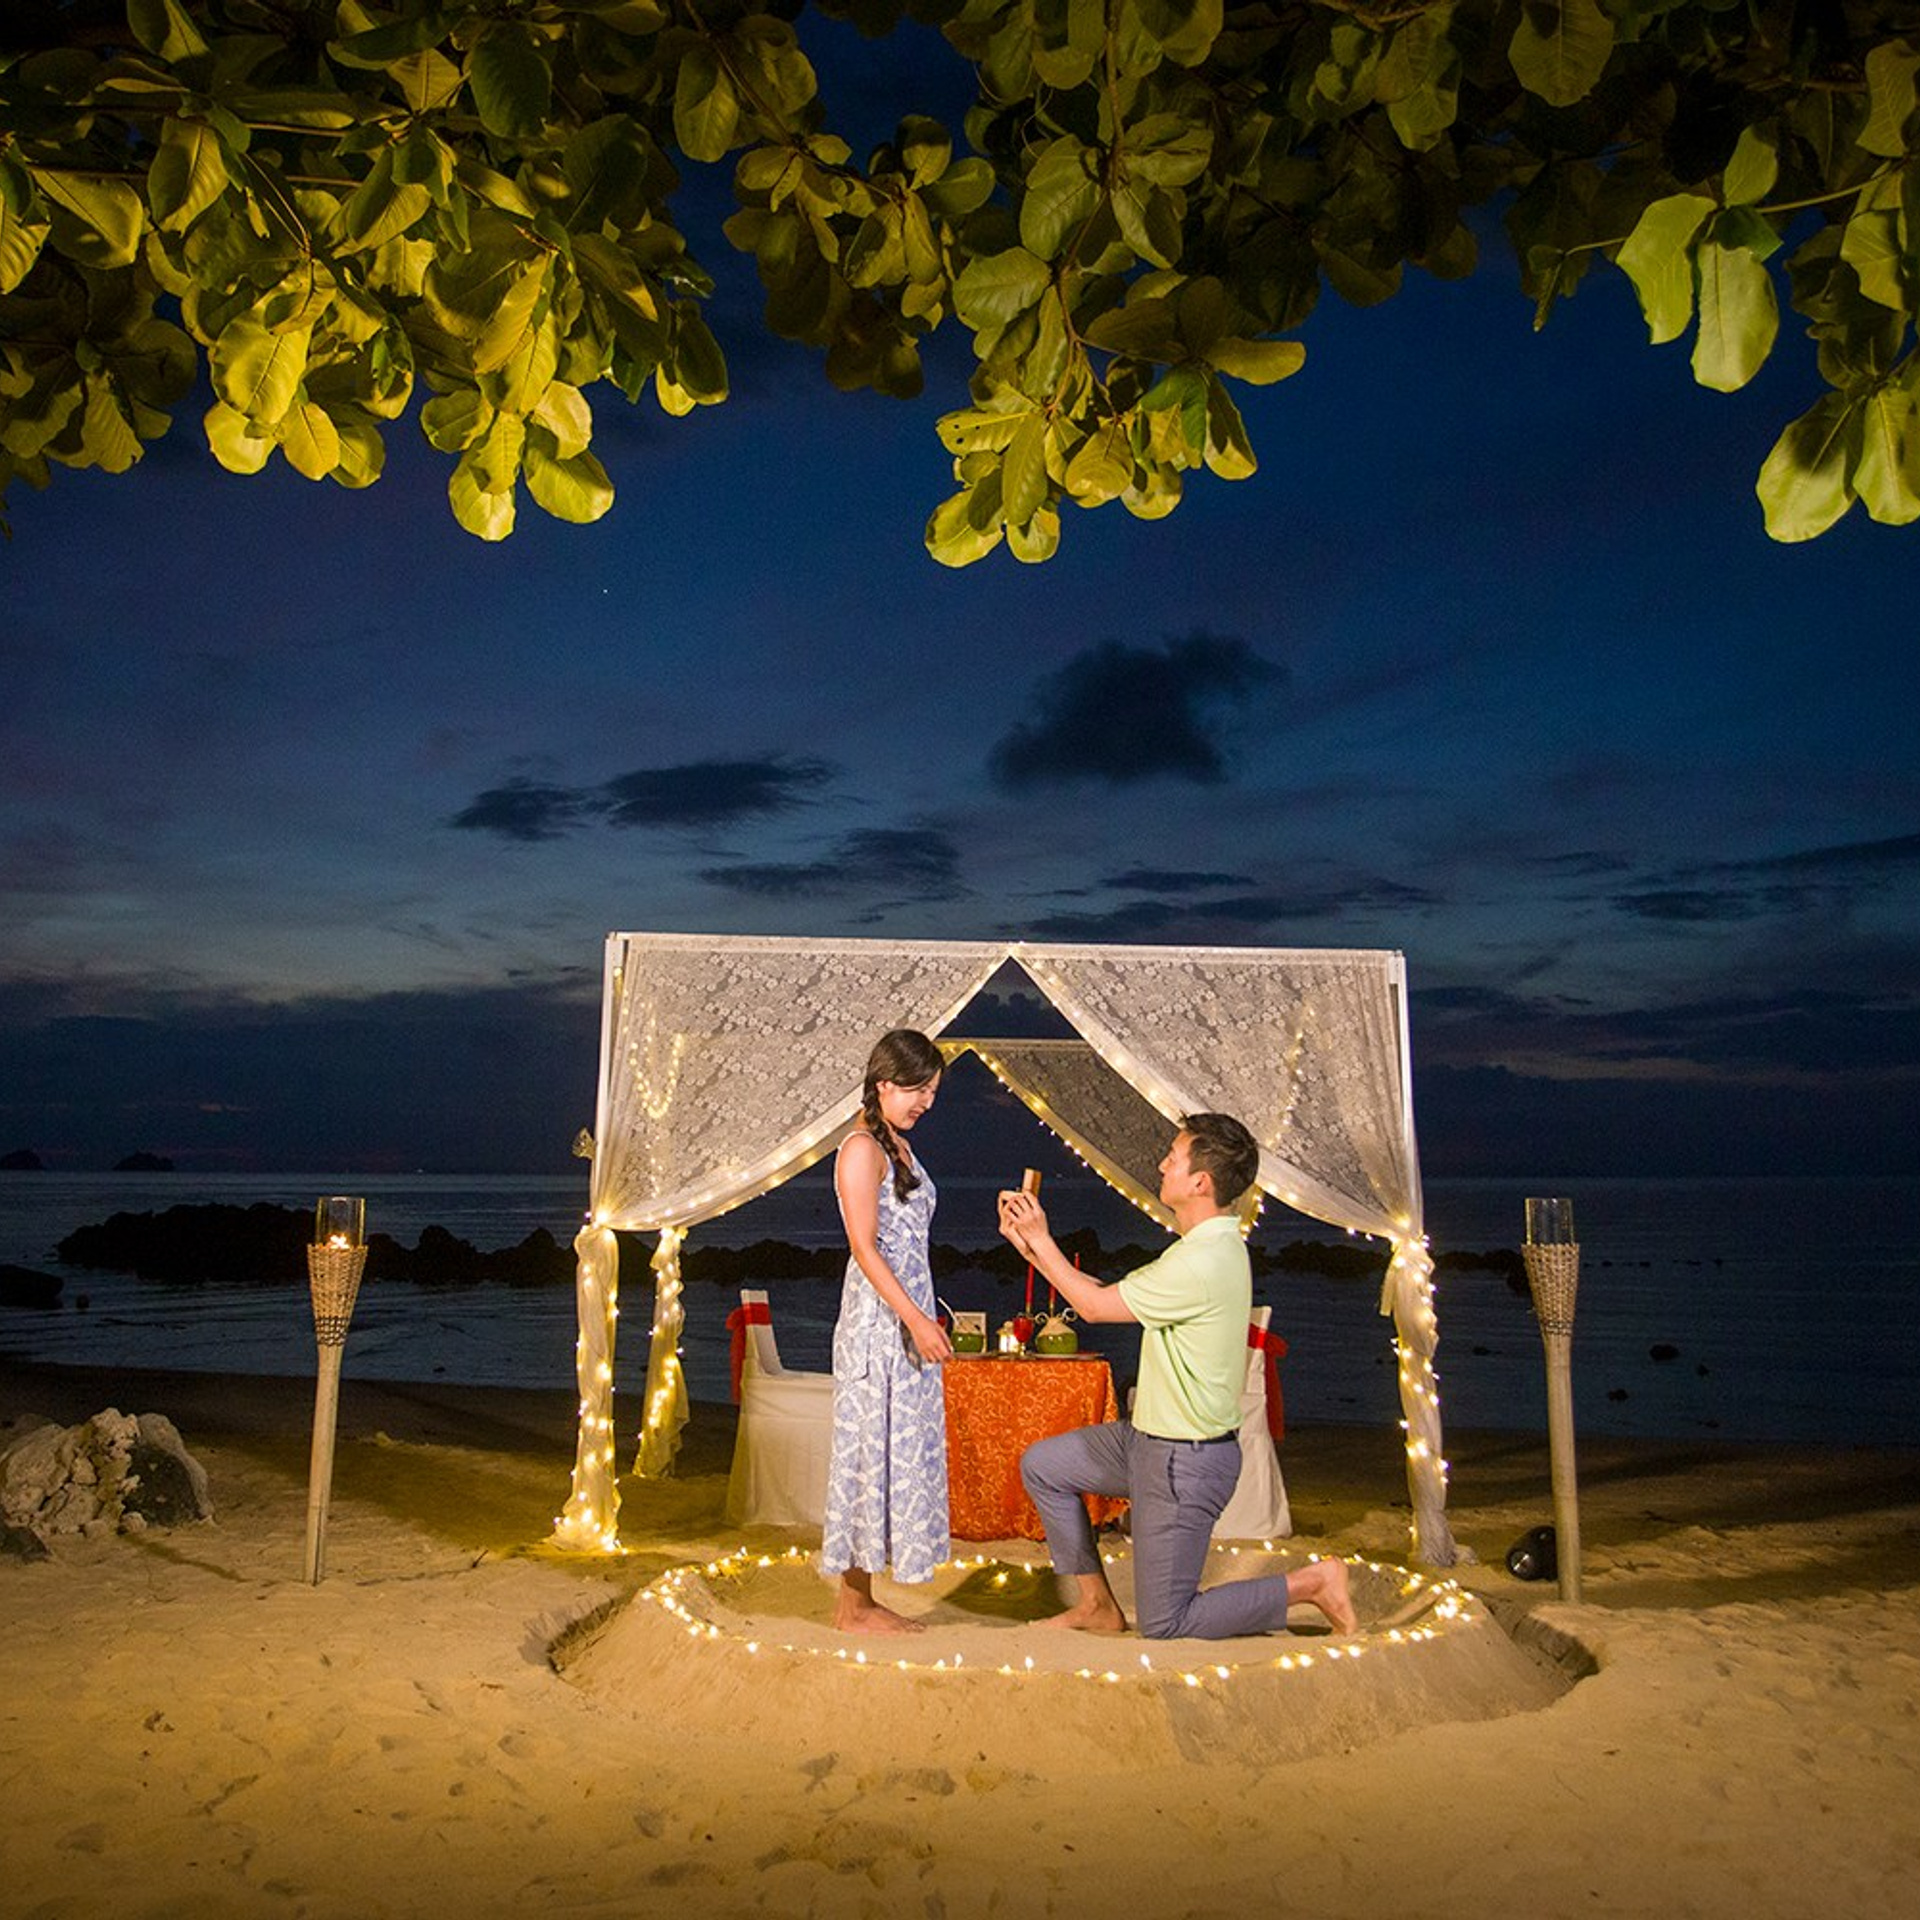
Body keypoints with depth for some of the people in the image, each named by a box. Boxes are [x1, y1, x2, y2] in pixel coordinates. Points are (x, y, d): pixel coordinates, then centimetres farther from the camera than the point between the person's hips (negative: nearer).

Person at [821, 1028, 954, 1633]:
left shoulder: (899, 1145, 14)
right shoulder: (861, 1150, -14)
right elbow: (865, 1247, -18)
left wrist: (922, 1320, 17)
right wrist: (917, 1320, -21)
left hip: (908, 1316, 9)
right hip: (876, 1320, -9)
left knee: (901, 1452, 12)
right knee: (872, 1451, -2)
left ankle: (860, 1599, 21)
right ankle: (853, 1606, 10)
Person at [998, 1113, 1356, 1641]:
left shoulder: (1203, 1262, -28)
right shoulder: (1206, 1246, 5)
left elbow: (1095, 1306, -17)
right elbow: (1108, 1292, 9)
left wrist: (1041, 1239, -7)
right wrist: (1031, 1245, 7)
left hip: (1186, 1461, -10)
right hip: (1149, 1438, 10)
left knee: (1165, 1627, 1)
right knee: (1041, 1464, 16)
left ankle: (1312, 1583, 9)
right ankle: (1098, 1605, 24)